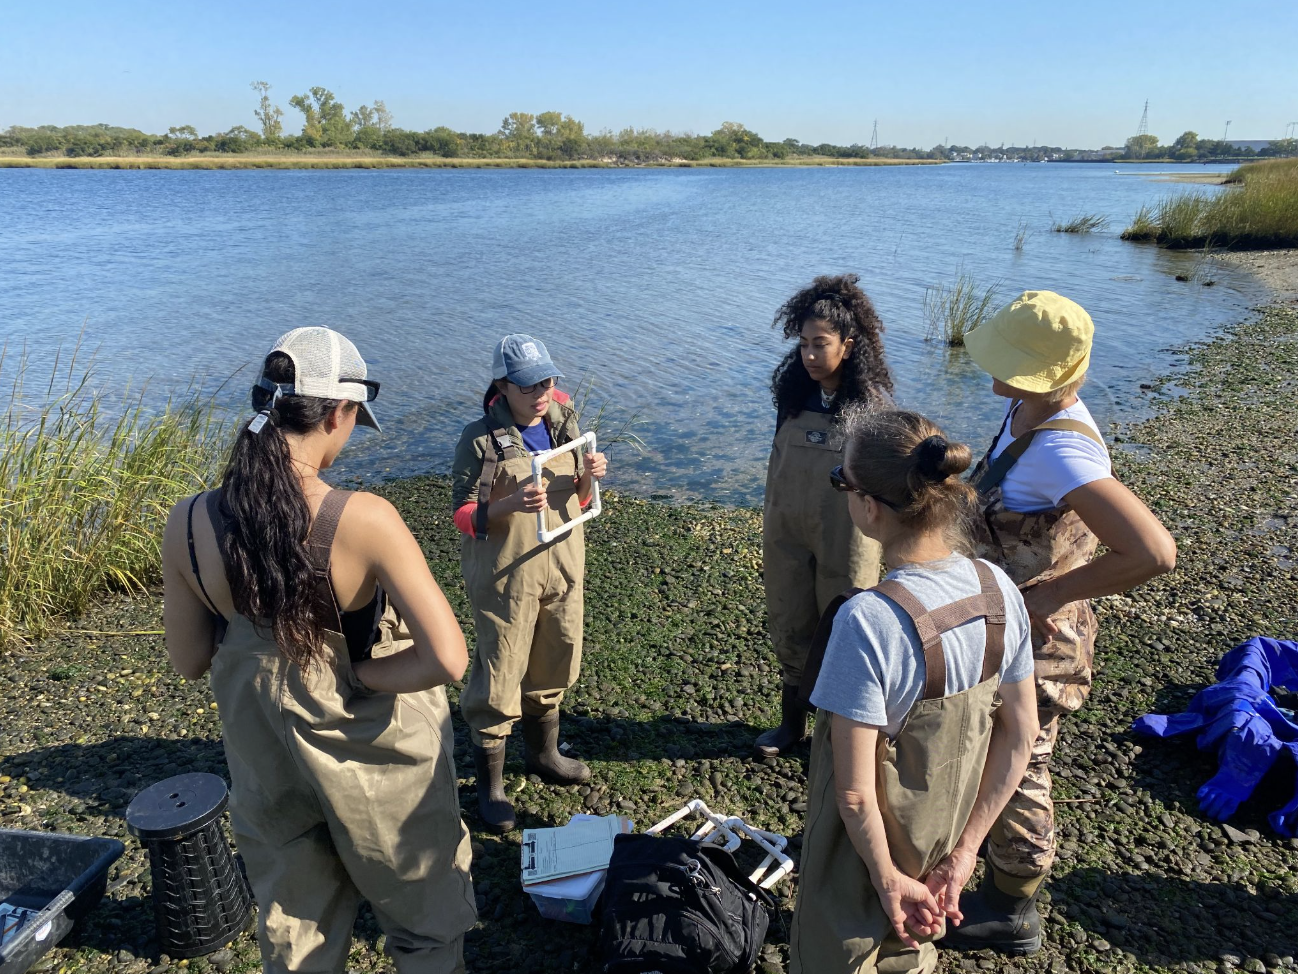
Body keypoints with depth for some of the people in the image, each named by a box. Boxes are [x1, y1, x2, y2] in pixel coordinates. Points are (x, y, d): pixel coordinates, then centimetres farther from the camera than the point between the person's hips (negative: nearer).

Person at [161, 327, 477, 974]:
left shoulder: (188, 524, -15)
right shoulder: (363, 519, -28)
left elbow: (188, 662, -2)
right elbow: (447, 659, -29)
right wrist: (357, 676, -15)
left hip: (266, 762, 4)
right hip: (374, 755, -4)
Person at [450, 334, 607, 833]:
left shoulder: (564, 422, 3)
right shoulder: (480, 438, -13)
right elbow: (463, 514, -12)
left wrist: (589, 477, -11)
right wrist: (511, 503, -30)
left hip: (563, 567, 6)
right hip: (505, 575, -5)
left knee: (554, 665, 19)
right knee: (499, 677, 3)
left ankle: (543, 752, 42)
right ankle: (490, 782, 22)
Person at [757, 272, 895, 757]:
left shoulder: (872, 400, -13)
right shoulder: (792, 391, -3)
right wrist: (771, 515, 12)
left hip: (845, 534, -4)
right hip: (787, 530, 4)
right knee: (789, 626, 16)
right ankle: (792, 721, 35)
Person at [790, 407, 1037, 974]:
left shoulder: (866, 621, -34)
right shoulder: (999, 590, -14)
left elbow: (855, 791, -26)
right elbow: (1020, 737, -5)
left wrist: (888, 879, -10)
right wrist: (965, 850, 2)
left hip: (868, 847, -5)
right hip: (945, 837, 5)